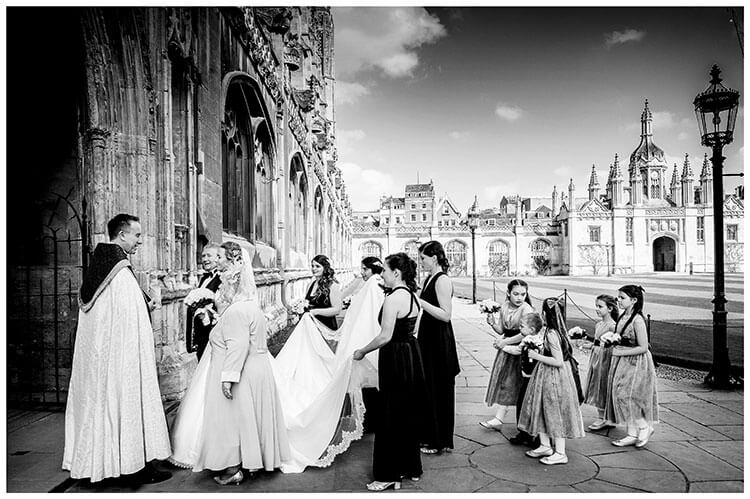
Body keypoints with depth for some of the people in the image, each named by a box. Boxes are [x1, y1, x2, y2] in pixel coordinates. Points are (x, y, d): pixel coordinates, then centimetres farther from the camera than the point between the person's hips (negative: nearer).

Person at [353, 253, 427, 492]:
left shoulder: (393, 299, -20)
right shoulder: (410, 295, 9)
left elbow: (385, 337, -22)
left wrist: (362, 352, -9)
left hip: (396, 360, -9)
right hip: (412, 354, 9)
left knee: (391, 417, 2)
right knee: (409, 414, 18)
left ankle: (389, 475, 14)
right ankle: (410, 467, 31)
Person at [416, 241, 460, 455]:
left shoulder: (442, 280, -16)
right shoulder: (430, 279, 12)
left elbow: (446, 315, -22)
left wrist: (420, 302, -25)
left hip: (439, 342, -9)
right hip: (428, 338, 9)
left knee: (439, 390, 3)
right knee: (426, 388, 16)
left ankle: (439, 441, 17)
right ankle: (427, 435, 30)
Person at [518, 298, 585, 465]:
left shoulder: (551, 334, -24)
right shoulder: (555, 330, 4)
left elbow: (558, 361, -26)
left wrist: (537, 356, -18)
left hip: (553, 377, -9)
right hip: (547, 376, 9)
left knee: (554, 413, 2)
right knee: (541, 410, 17)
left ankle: (560, 453, 14)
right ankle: (545, 446, 28)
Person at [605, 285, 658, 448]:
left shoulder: (637, 320, -20)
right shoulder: (622, 317, 5)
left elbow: (643, 348, -20)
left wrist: (620, 352, -20)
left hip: (636, 363, -9)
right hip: (622, 362, 9)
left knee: (626, 396, -6)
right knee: (622, 396, 11)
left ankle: (645, 427, 15)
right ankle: (632, 434, 21)